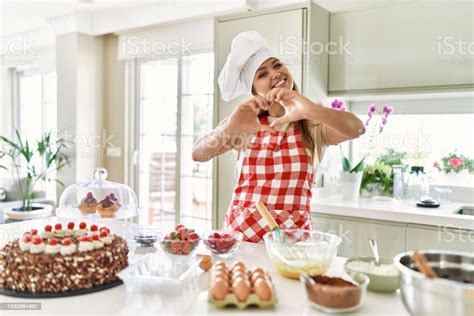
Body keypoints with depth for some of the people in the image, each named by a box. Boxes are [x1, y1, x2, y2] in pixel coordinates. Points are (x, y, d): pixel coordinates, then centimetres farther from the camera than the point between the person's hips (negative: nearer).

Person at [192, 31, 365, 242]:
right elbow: (198, 154, -10)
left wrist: (310, 109, -35)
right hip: (241, 230, 1)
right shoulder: (246, 126, 2)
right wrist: (231, 127, -27)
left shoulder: (313, 125, -1)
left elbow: (357, 128, -20)